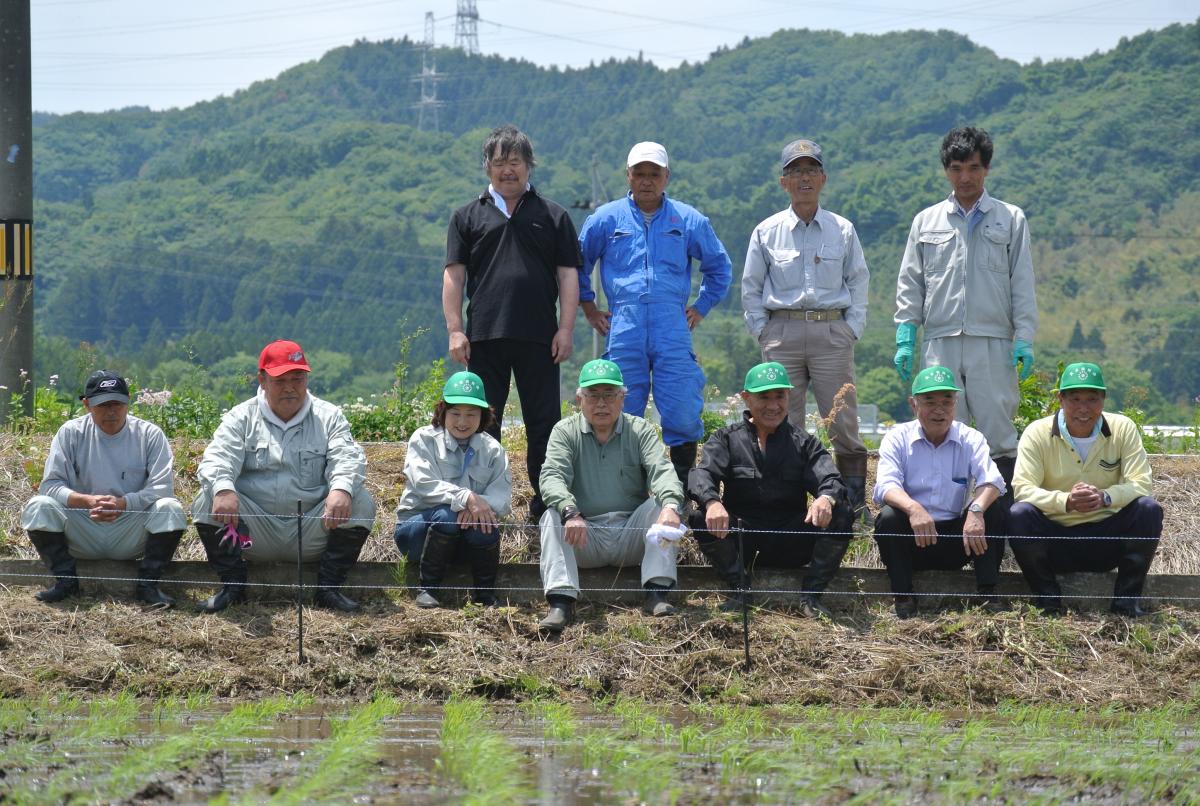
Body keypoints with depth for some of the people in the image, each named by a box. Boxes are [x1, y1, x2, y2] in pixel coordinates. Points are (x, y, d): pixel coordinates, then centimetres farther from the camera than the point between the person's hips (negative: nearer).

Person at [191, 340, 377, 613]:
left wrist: (341, 488, -32)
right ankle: (232, 585, -12)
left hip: (310, 536, 0)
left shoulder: (329, 416, 9)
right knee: (208, 500, -24)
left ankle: (329, 587, -13)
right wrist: (223, 489, -33)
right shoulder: (241, 418, 8)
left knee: (361, 502, -23)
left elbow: (346, 457, -7)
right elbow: (218, 458, -8)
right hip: (255, 534, 0)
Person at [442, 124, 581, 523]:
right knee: (483, 423, 3)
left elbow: (568, 276, 8)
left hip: (539, 338, 0)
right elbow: (454, 276, 7)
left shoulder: (552, 216, 12)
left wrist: (565, 329, -2)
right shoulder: (468, 216, 11)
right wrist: (455, 330, -3)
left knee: (544, 424, 2)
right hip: (484, 337, 0)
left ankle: (544, 505, 8)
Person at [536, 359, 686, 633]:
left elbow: (661, 471, -12)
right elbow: (552, 477, -14)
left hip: (631, 536, 1)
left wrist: (670, 506, -36)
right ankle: (561, 603, -40)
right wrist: (571, 513, -36)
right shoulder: (565, 432, 4)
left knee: (661, 503, -24)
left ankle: (657, 593, -30)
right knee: (552, 517, -27)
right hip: (584, 538, 0)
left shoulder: (640, 430, 6)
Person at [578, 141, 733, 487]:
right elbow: (578, 263, 22)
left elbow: (719, 267, 24)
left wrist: (701, 307, 16)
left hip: (673, 329, 0)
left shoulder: (688, 220, 11)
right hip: (624, 327, 0)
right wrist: (588, 307, 16)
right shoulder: (606, 219, 10)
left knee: (683, 416, -7)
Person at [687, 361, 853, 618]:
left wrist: (826, 498, -34)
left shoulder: (804, 443, 11)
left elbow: (829, 479, -7)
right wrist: (712, 502, -37)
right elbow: (702, 475, -11)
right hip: (740, 540, -1)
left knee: (840, 515, -24)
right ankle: (738, 589, -15)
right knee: (701, 517, -29)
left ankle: (811, 594, -15)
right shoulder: (726, 439, 8)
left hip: (790, 545, 1)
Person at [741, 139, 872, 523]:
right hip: (783, 332, 0)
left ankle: (856, 503, -2)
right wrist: (762, 330, 4)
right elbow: (751, 287, 12)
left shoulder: (843, 231, 8)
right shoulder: (766, 232, 7)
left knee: (844, 424, -6)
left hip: (833, 332, 0)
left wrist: (852, 328, 2)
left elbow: (858, 282, 12)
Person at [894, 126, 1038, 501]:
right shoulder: (926, 222, 13)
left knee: (999, 434, -5)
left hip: (992, 343, -1)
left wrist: (1024, 339, -3)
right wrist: (905, 339, 4)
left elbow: (1023, 284, 7)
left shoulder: (1010, 220, 9)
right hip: (940, 345, 1)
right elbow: (909, 285, 13)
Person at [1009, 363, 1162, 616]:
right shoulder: (1037, 433, -7)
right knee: (1019, 514, -29)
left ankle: (1127, 599, -10)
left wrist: (1105, 497, -32)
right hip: (1055, 536, -1)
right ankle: (1048, 599, -13)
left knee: (1149, 509, -24)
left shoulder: (1123, 429, -3)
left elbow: (1140, 483, -11)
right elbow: (1022, 488, -17)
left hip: (1107, 538, 1)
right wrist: (1066, 501, -35)